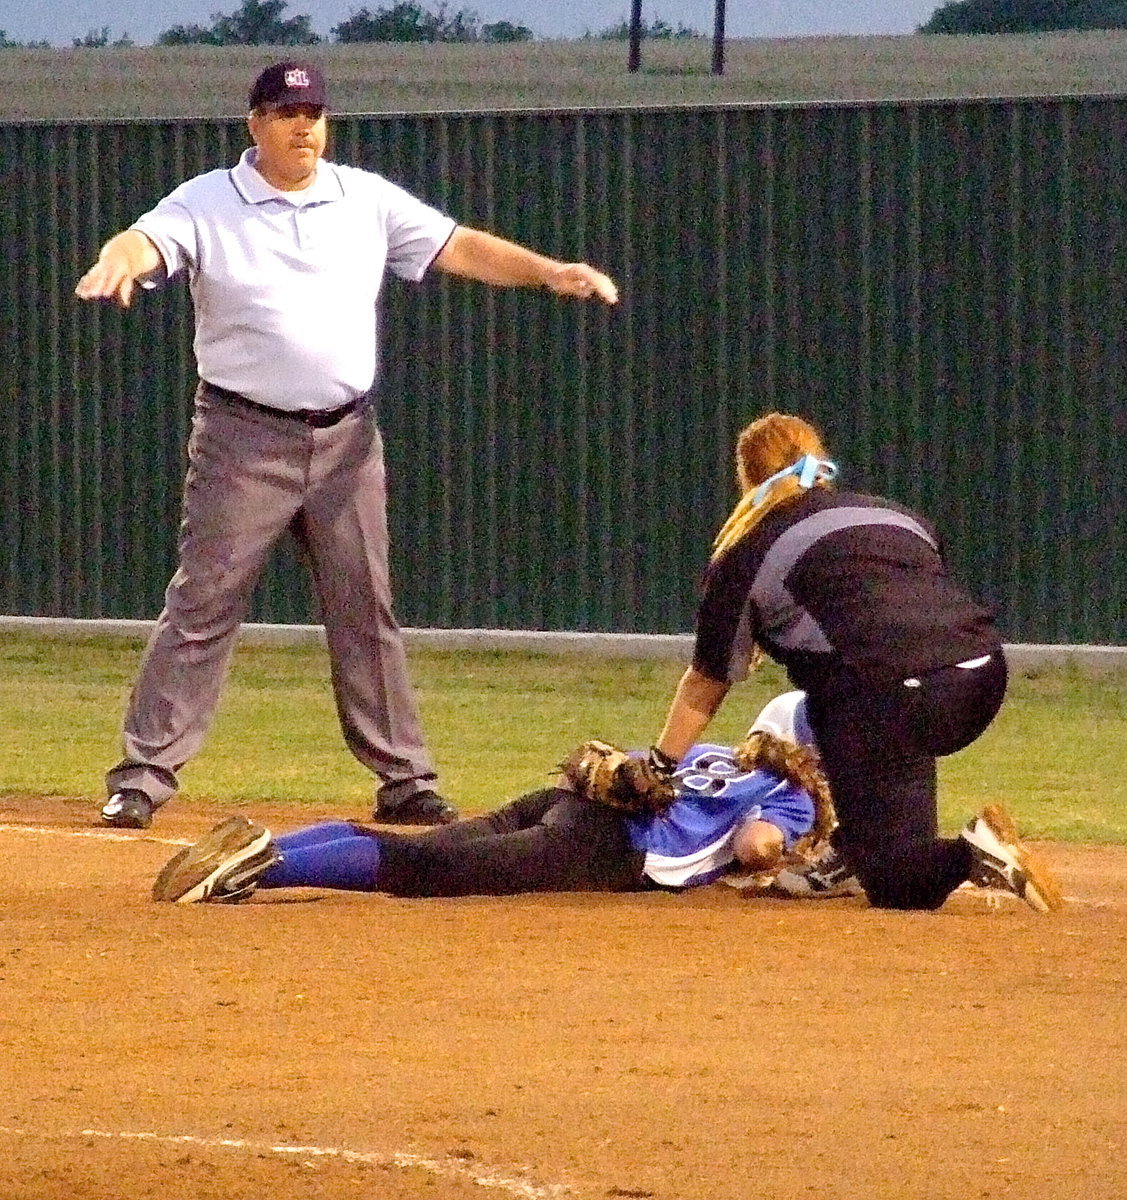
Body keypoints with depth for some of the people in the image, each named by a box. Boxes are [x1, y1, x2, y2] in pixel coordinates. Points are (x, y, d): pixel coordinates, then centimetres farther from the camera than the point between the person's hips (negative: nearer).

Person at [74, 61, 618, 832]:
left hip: (346, 441, 3)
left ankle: (406, 781, 14)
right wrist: (118, 262, -46)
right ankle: (142, 776, -3)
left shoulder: (368, 200, 7)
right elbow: (148, 240, -21)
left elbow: (460, 248, 5)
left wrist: (548, 272, -10)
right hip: (246, 441, -3)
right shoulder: (207, 205, -4)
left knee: (367, 614, 8)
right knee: (201, 610, -5)